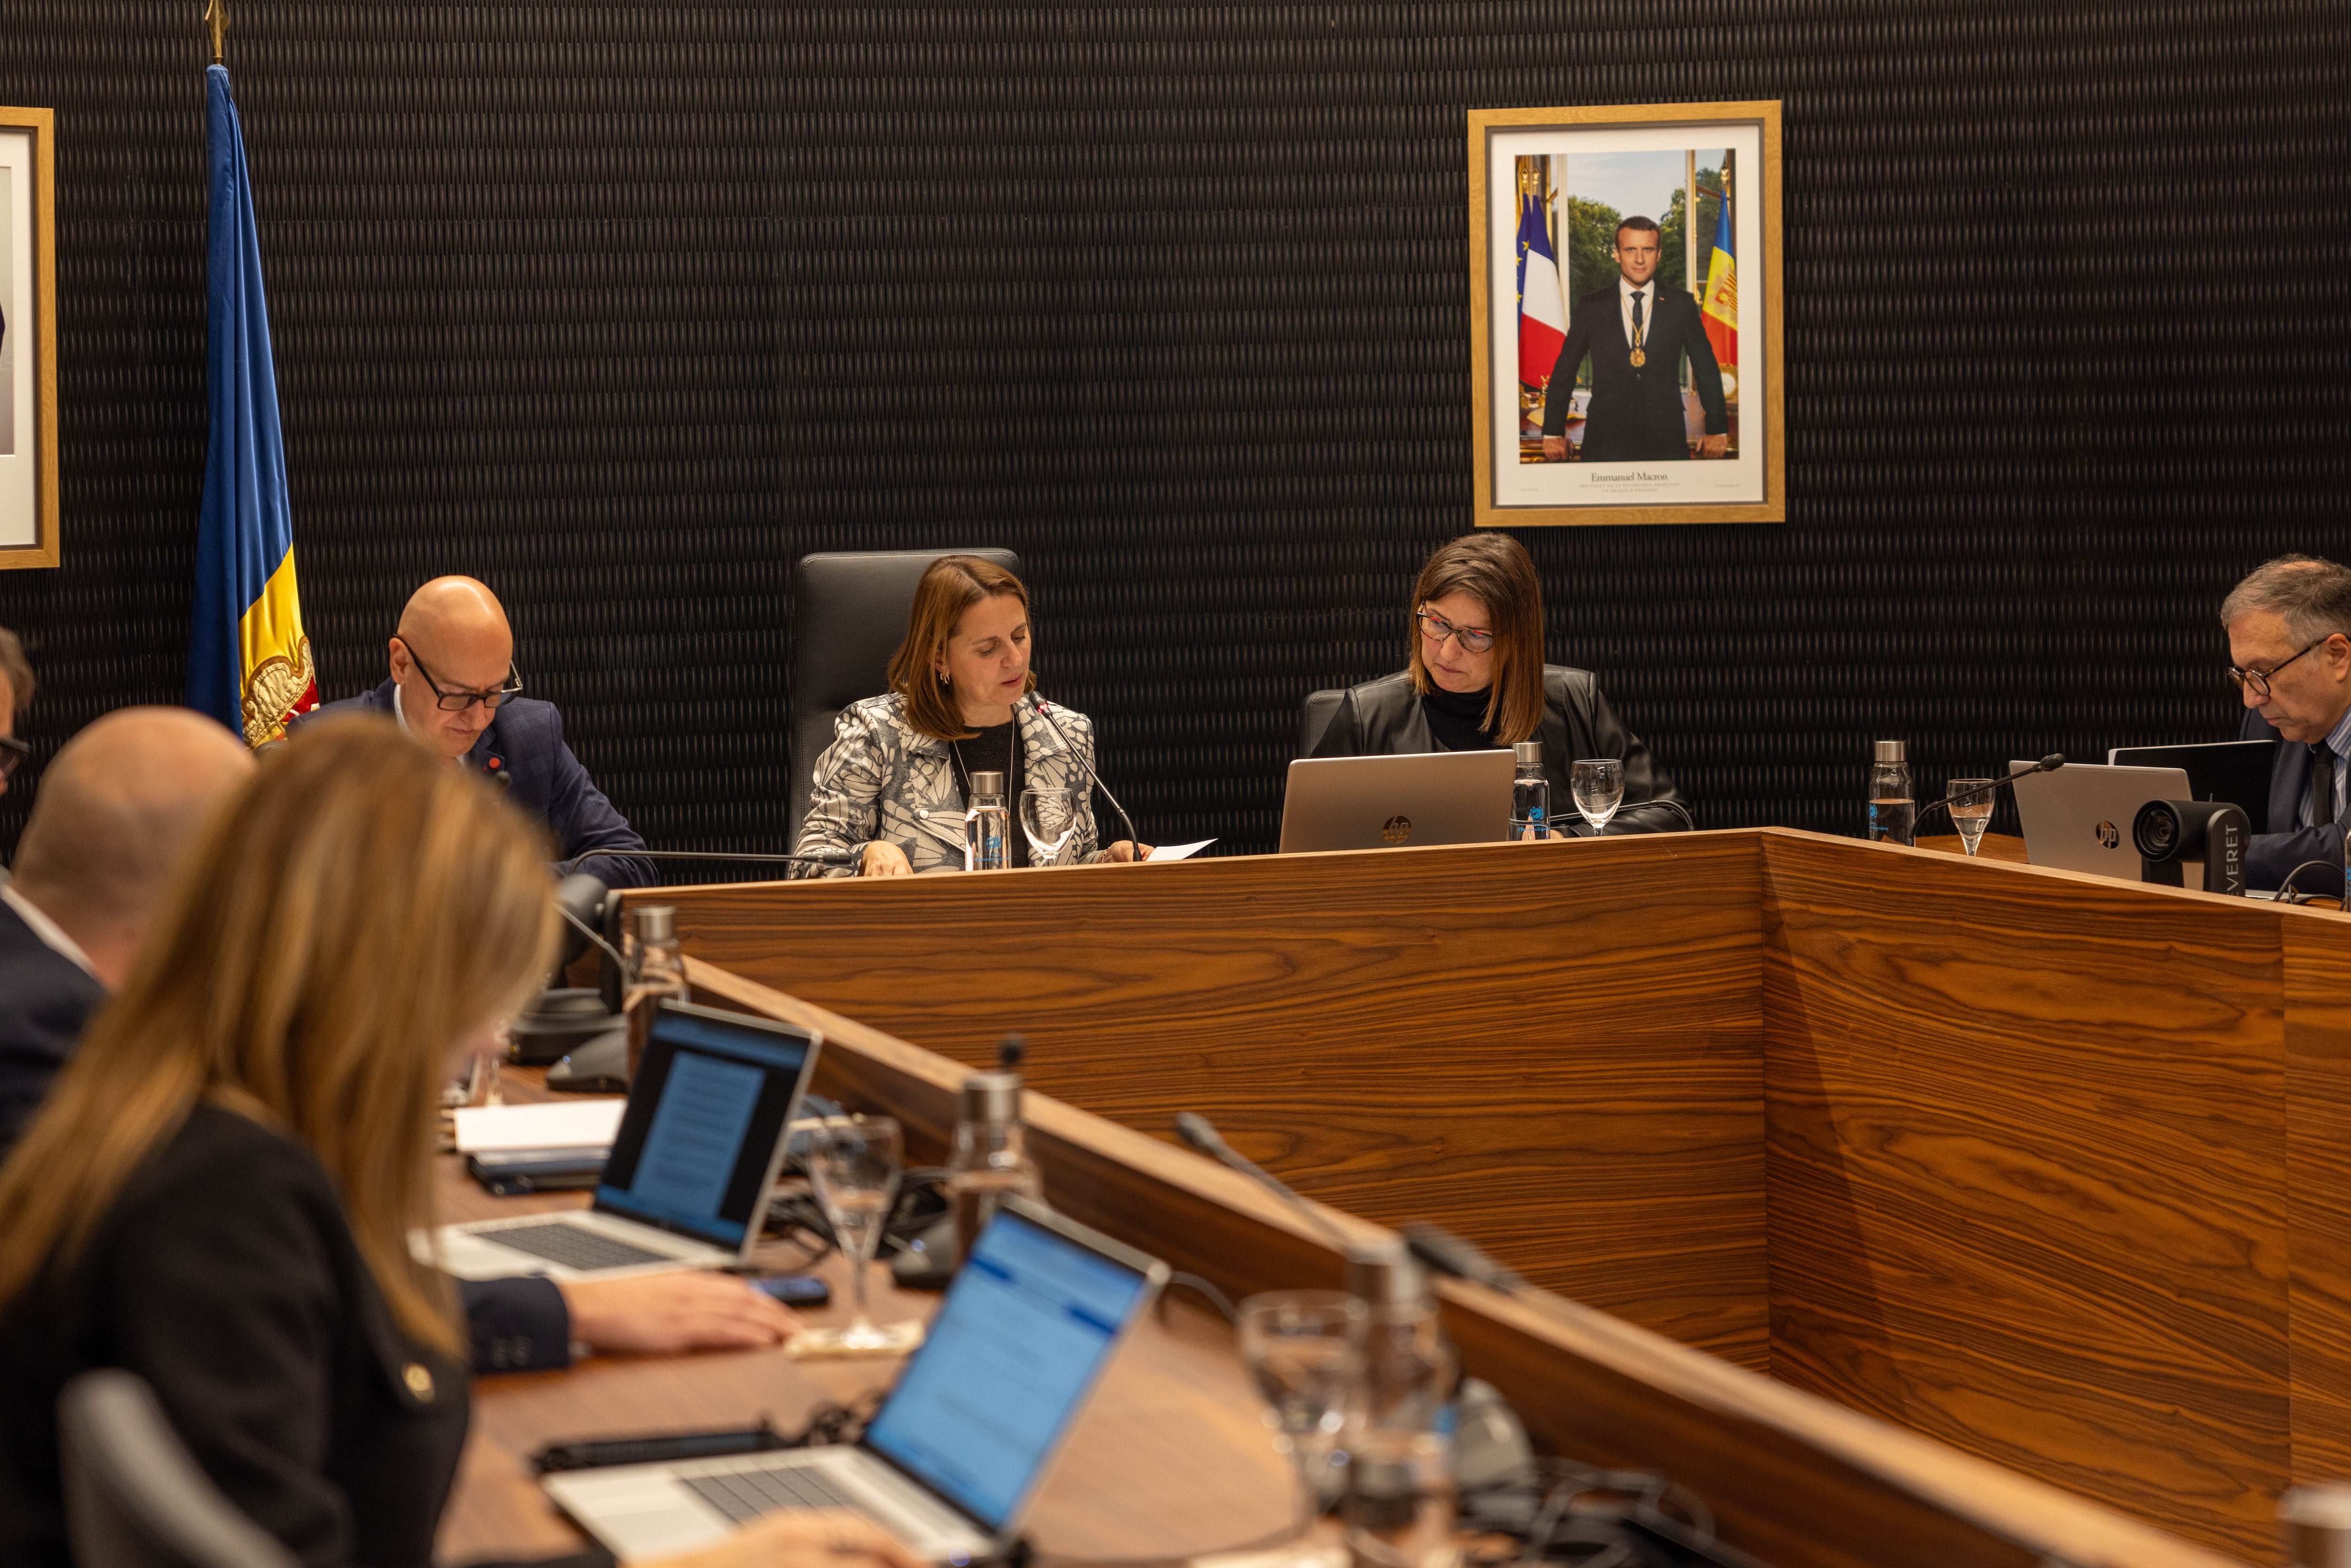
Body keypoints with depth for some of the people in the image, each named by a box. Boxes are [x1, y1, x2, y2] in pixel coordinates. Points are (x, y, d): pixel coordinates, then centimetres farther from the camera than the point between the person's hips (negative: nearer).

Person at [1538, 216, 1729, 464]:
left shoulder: (1681, 305, 8)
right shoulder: (1590, 308, 7)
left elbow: (1707, 369, 12)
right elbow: (1563, 373, 11)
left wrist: (1717, 431, 11)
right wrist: (1553, 433, 8)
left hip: (1667, 446, 1)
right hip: (1606, 445, 0)